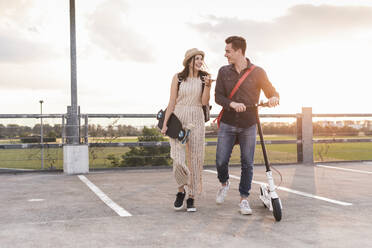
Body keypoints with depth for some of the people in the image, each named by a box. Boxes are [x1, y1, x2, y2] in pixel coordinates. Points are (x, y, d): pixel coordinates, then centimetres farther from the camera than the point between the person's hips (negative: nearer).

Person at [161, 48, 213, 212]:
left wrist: (207, 86, -15)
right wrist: (165, 123, 0)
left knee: (195, 159, 1)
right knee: (178, 159, -10)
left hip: (196, 120, 1)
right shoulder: (178, 78, 5)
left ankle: (191, 197, 12)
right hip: (178, 119, -1)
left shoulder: (204, 78, 6)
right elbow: (172, 102, 4)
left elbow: (204, 102, -2)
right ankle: (181, 190, 15)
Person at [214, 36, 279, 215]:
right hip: (227, 124, 2)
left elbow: (272, 92, 5)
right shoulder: (224, 72, 6)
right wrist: (232, 104, -19)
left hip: (248, 126, -1)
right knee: (221, 161, -2)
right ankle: (224, 184, 30)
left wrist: (274, 99, -20)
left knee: (247, 163, 0)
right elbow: (218, 96, 0)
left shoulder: (257, 72, -1)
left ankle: (244, 200, 14)